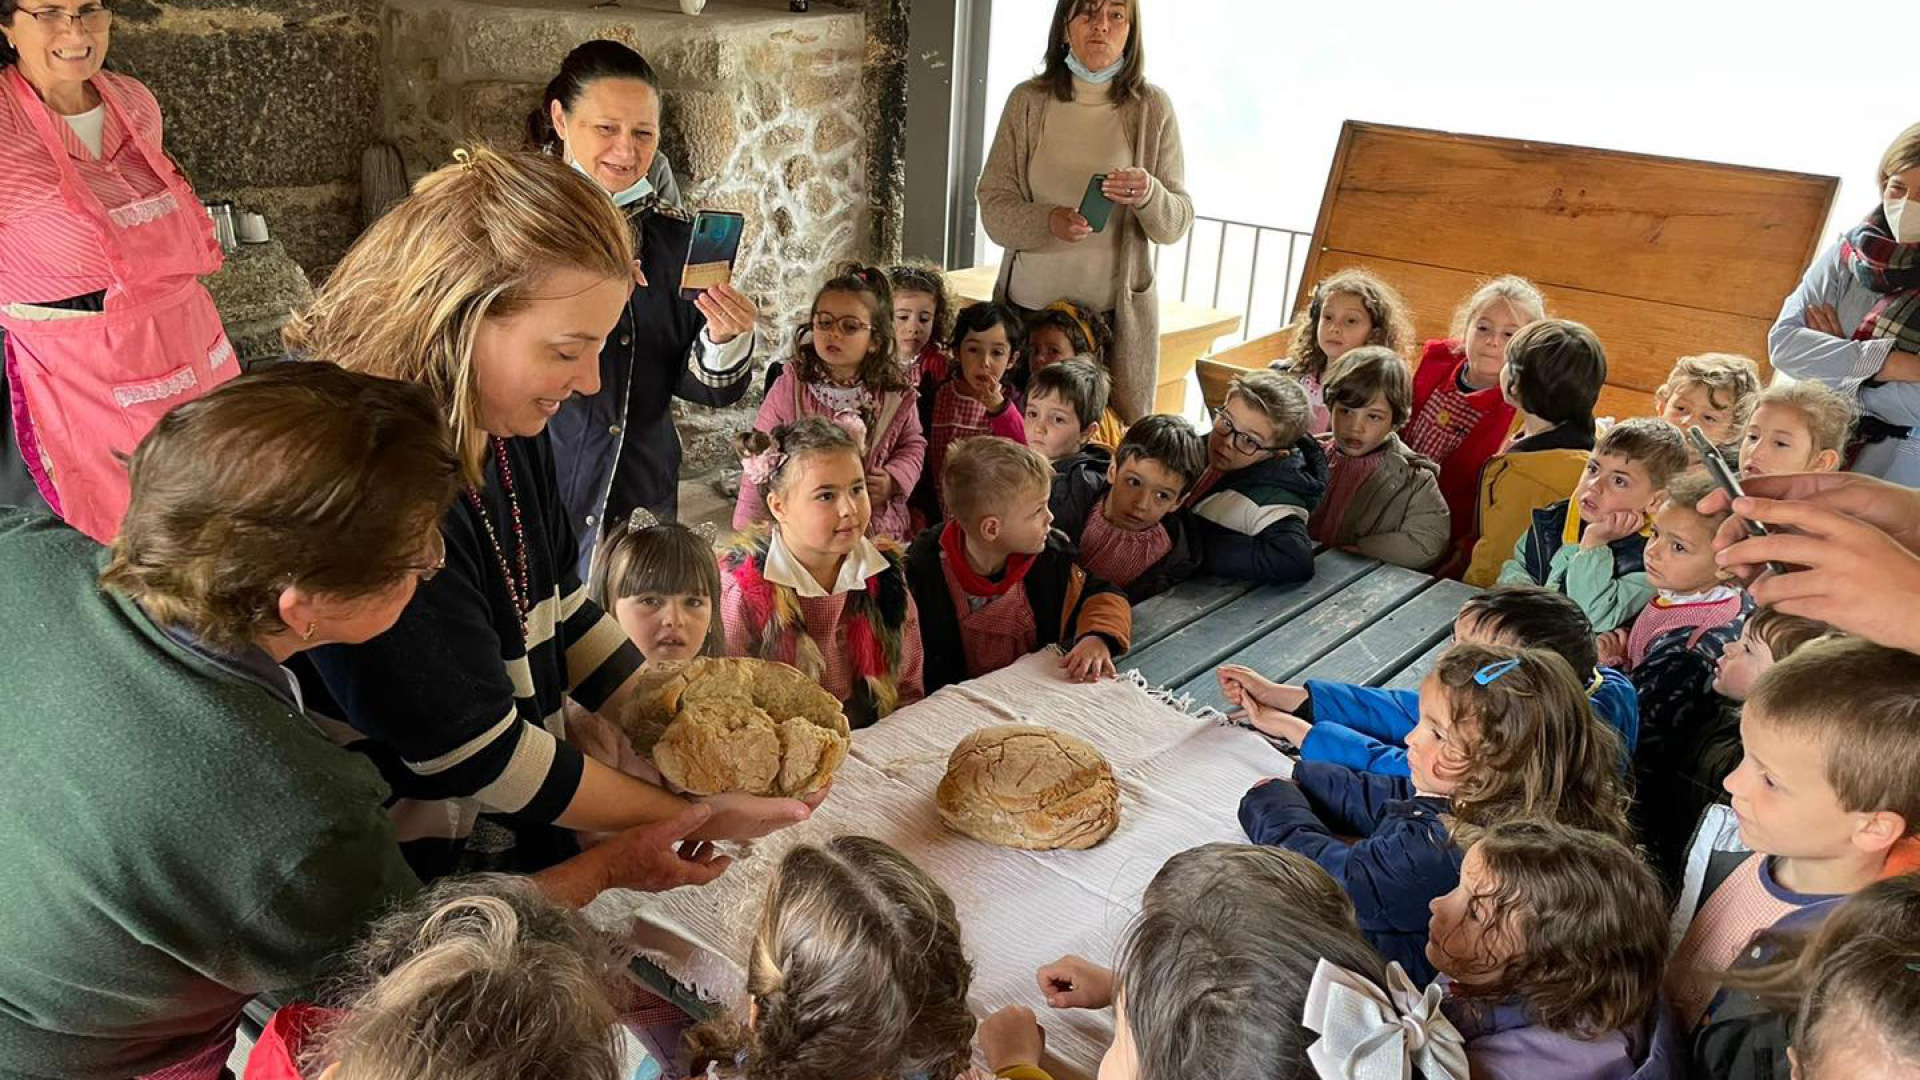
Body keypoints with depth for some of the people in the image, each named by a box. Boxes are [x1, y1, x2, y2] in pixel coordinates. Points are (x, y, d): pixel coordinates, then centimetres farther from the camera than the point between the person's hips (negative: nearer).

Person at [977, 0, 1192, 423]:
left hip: (1118, 315, 0)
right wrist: (1049, 222, -21)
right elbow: (992, 206, -1)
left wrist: (1149, 196, -22)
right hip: (1027, 307, 1)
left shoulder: (1152, 107, 2)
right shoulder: (1027, 101, 2)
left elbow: (1176, 225, 1)